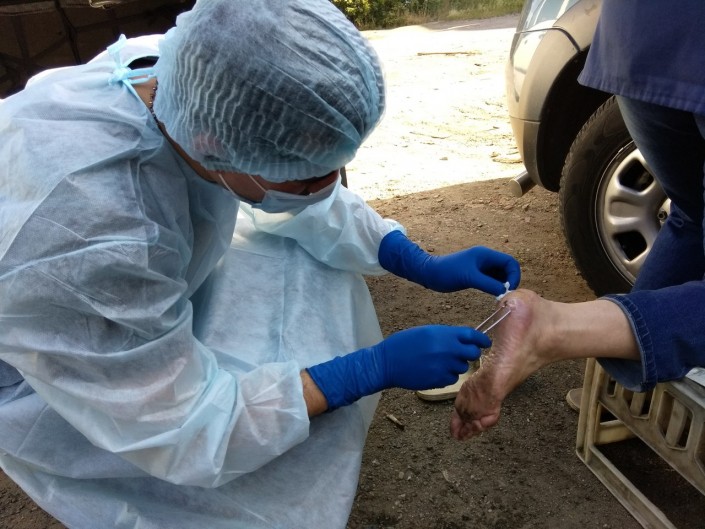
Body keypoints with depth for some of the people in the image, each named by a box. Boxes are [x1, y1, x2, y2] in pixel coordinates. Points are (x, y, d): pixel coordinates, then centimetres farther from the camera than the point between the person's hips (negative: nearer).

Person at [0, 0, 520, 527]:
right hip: (46, 374, -6)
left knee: (311, 265, -2)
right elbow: (183, 431, -30)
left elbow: (301, 202, -4)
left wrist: (425, 266, -9)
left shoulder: (202, 80, -24)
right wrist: (377, 368, -28)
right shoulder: (84, 241, -43)